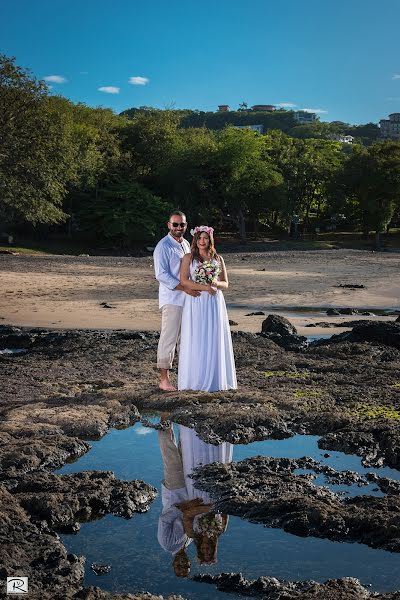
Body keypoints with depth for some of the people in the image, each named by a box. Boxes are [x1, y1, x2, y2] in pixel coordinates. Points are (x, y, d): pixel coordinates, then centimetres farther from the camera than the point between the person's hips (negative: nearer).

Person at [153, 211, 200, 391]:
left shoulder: (186, 244, 15)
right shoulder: (163, 246, -10)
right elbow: (161, 275, -17)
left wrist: (195, 287, 13)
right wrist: (184, 288, -21)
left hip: (188, 299, 8)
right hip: (172, 300, -8)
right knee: (169, 338, -6)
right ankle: (164, 380, 0)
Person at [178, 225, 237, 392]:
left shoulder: (218, 259, 10)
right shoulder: (188, 258, 2)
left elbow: (225, 284, 11)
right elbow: (184, 281, -9)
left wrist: (216, 283, -12)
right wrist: (205, 287, -17)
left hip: (214, 303, 3)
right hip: (195, 304, -2)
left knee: (214, 340, 3)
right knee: (196, 340, -2)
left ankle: (214, 378, 10)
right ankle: (196, 379, 5)